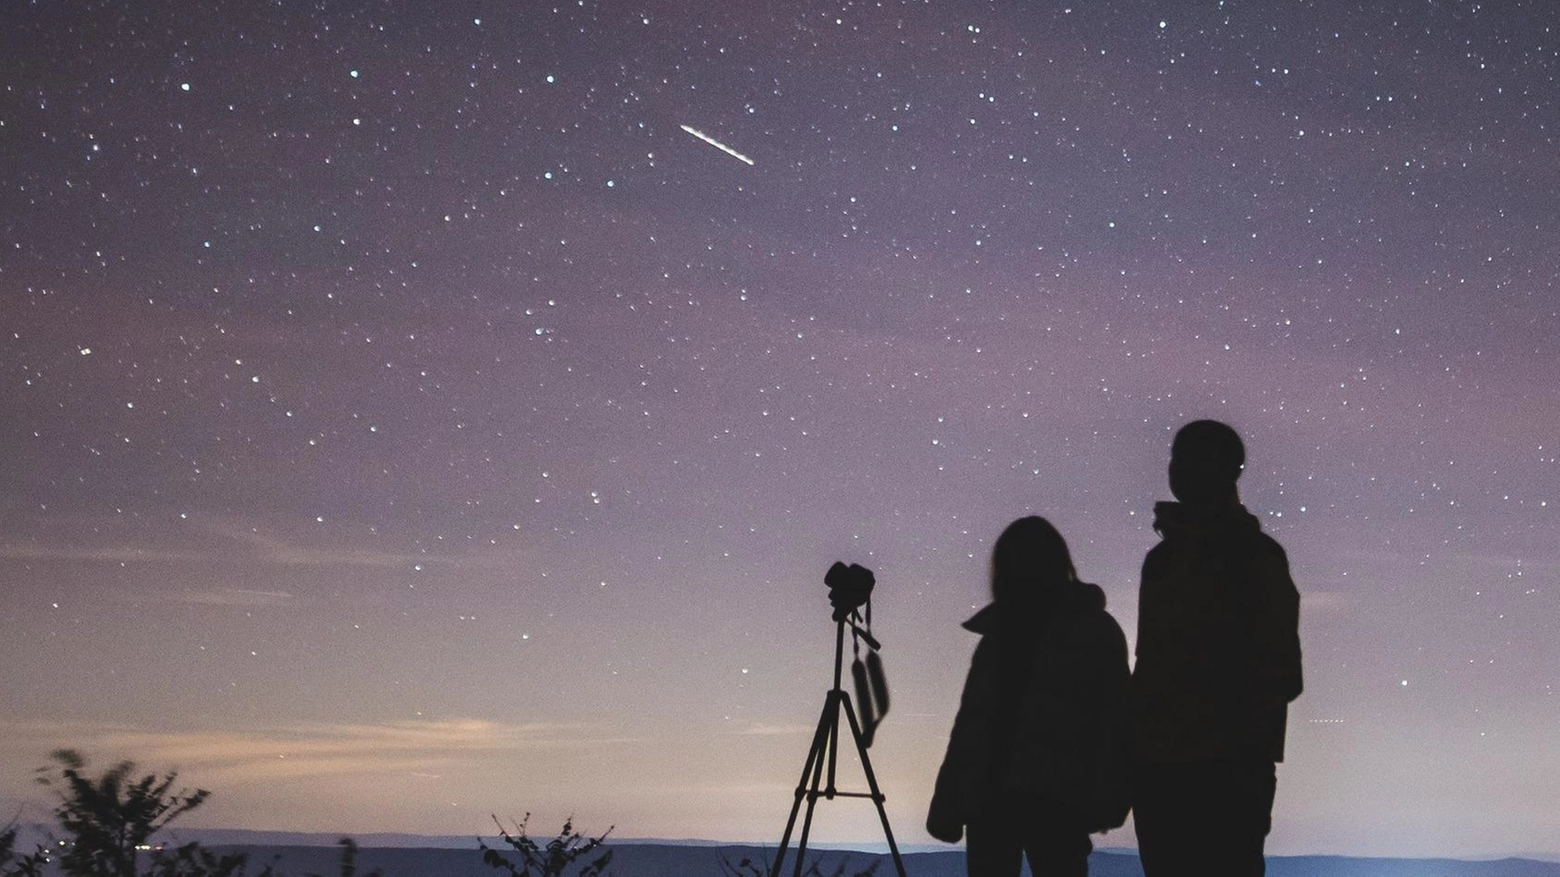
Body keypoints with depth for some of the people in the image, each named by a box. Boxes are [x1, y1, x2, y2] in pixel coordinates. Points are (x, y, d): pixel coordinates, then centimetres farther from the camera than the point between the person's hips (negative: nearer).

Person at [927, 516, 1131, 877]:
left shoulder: (1091, 629, 3)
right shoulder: (1000, 629, 16)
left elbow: (1114, 717, -4)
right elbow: (972, 719, 15)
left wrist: (1105, 798, -16)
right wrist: (948, 804, 8)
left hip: (1054, 802, -5)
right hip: (990, 796, 5)